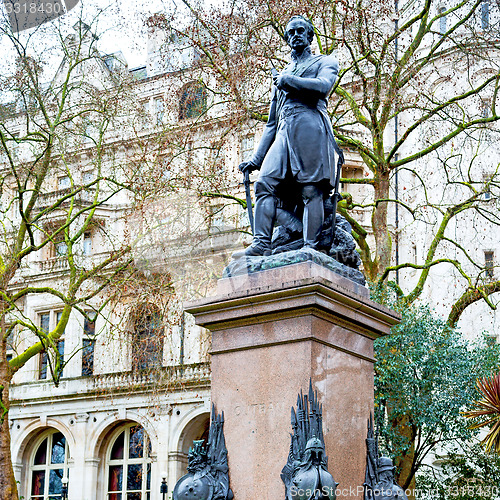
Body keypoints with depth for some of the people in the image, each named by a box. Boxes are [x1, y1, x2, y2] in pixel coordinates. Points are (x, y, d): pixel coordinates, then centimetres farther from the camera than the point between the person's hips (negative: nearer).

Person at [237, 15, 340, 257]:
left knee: (310, 190, -16)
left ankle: (311, 247, -24)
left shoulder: (325, 62, 20)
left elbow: (323, 86, -6)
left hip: (311, 127, -5)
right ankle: (261, 244, -25)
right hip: (284, 133, 5)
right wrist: (256, 159, 21)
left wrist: (287, 80, 3)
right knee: (265, 184, -15)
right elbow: (271, 124, 31)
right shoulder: (280, 75, 35)